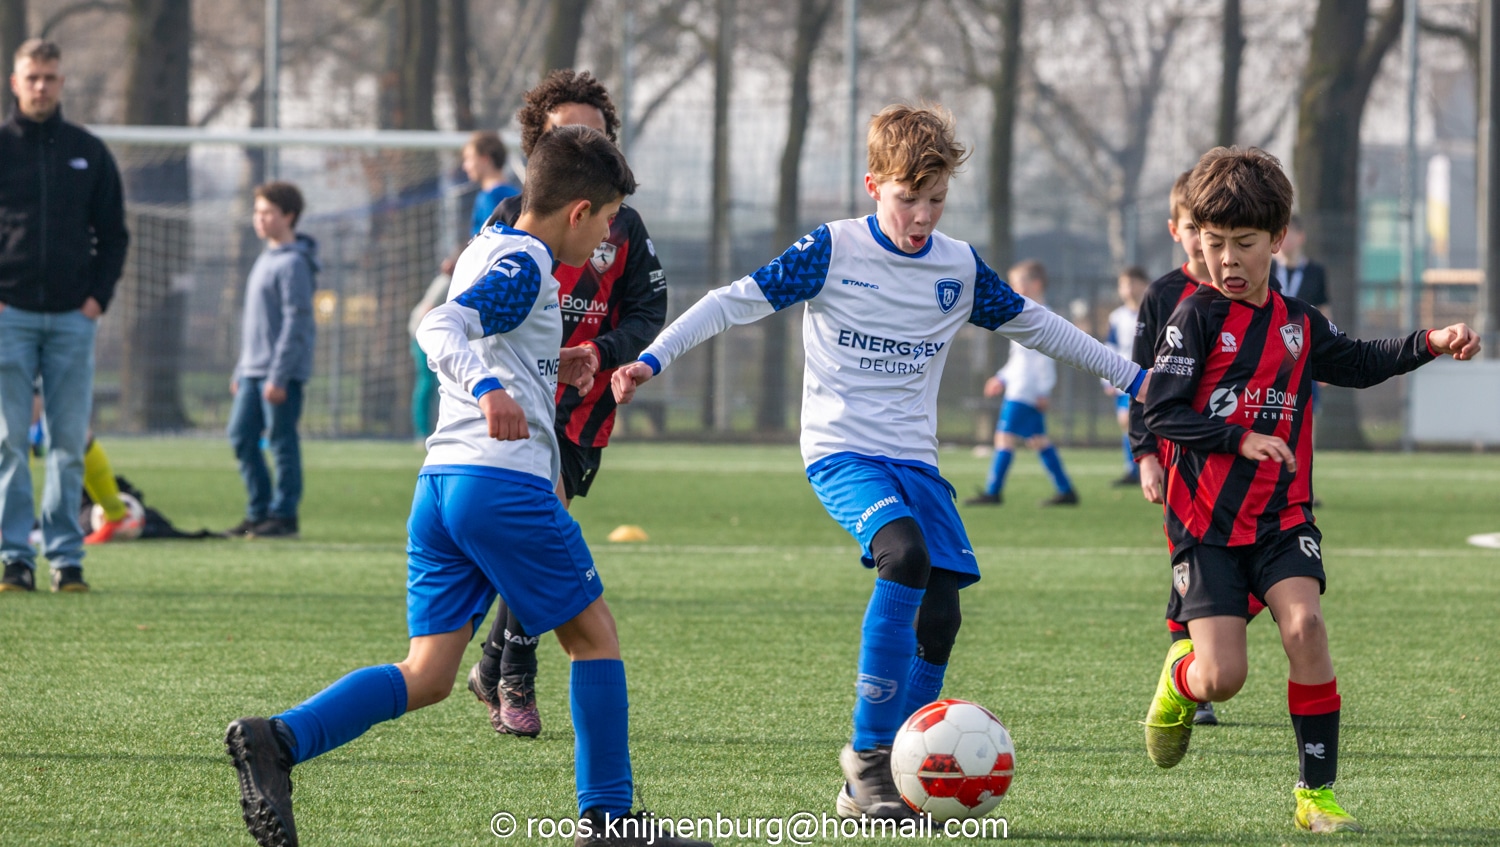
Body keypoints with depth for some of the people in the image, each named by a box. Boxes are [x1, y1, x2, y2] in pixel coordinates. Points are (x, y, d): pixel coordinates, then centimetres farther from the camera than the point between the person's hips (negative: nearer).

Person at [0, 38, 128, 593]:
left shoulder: (89, 153, 10)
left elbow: (114, 233, 14)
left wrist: (99, 295, 1)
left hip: (72, 318, 2)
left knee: (70, 442, 1)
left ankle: (66, 557, 5)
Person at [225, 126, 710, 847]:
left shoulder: (484, 249, 22)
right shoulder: (525, 265, -6)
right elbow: (440, 327, -23)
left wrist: (547, 375, 42)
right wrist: (489, 386, -39)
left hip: (440, 480, 9)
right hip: (506, 479, -9)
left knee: (428, 675, 2)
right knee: (594, 634, 7)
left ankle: (277, 739, -17)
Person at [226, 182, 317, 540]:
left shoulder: (293, 263, -12)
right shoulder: (265, 259, 17)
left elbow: (295, 322, -16)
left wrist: (279, 376, -19)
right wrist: (241, 369, 21)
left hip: (281, 371, -9)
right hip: (253, 370, 9)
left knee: (282, 441, -4)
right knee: (241, 437, 8)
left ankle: (283, 514, 1)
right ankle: (259, 509, 15)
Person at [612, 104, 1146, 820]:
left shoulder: (960, 267, 8)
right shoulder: (833, 250, -5)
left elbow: (1034, 326, 21)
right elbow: (737, 302, -6)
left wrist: (1132, 377, 24)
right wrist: (651, 359, -17)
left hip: (914, 460, 5)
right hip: (841, 452, -5)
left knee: (938, 618, -9)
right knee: (905, 551, -31)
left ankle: (875, 784, 5)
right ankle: (869, 753, -24)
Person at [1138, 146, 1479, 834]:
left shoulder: (1299, 325, 9)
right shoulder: (1198, 315, -7)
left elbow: (1360, 364, 26)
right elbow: (1160, 411, -12)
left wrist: (1430, 343, 13)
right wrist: (1240, 438, -21)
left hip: (1281, 517, 3)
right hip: (1207, 524, -3)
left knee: (1304, 624, -22)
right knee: (1223, 677, -10)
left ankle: (1317, 792, -13)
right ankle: (1179, 680, 30)